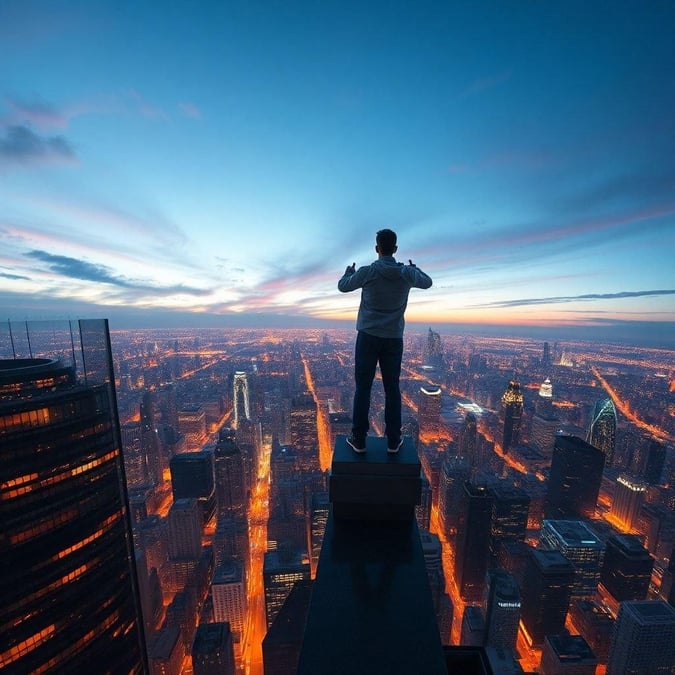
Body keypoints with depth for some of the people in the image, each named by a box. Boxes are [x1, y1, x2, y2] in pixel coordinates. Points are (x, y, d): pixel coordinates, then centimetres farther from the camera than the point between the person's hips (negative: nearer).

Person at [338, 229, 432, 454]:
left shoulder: (367, 272, -7)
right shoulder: (407, 273, 1)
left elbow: (342, 286, 9)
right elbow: (427, 282, 22)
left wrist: (350, 270, 30)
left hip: (368, 336, -2)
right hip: (394, 339, 2)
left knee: (363, 388, 5)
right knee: (392, 389, 10)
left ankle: (358, 439, 14)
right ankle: (393, 440, 20)